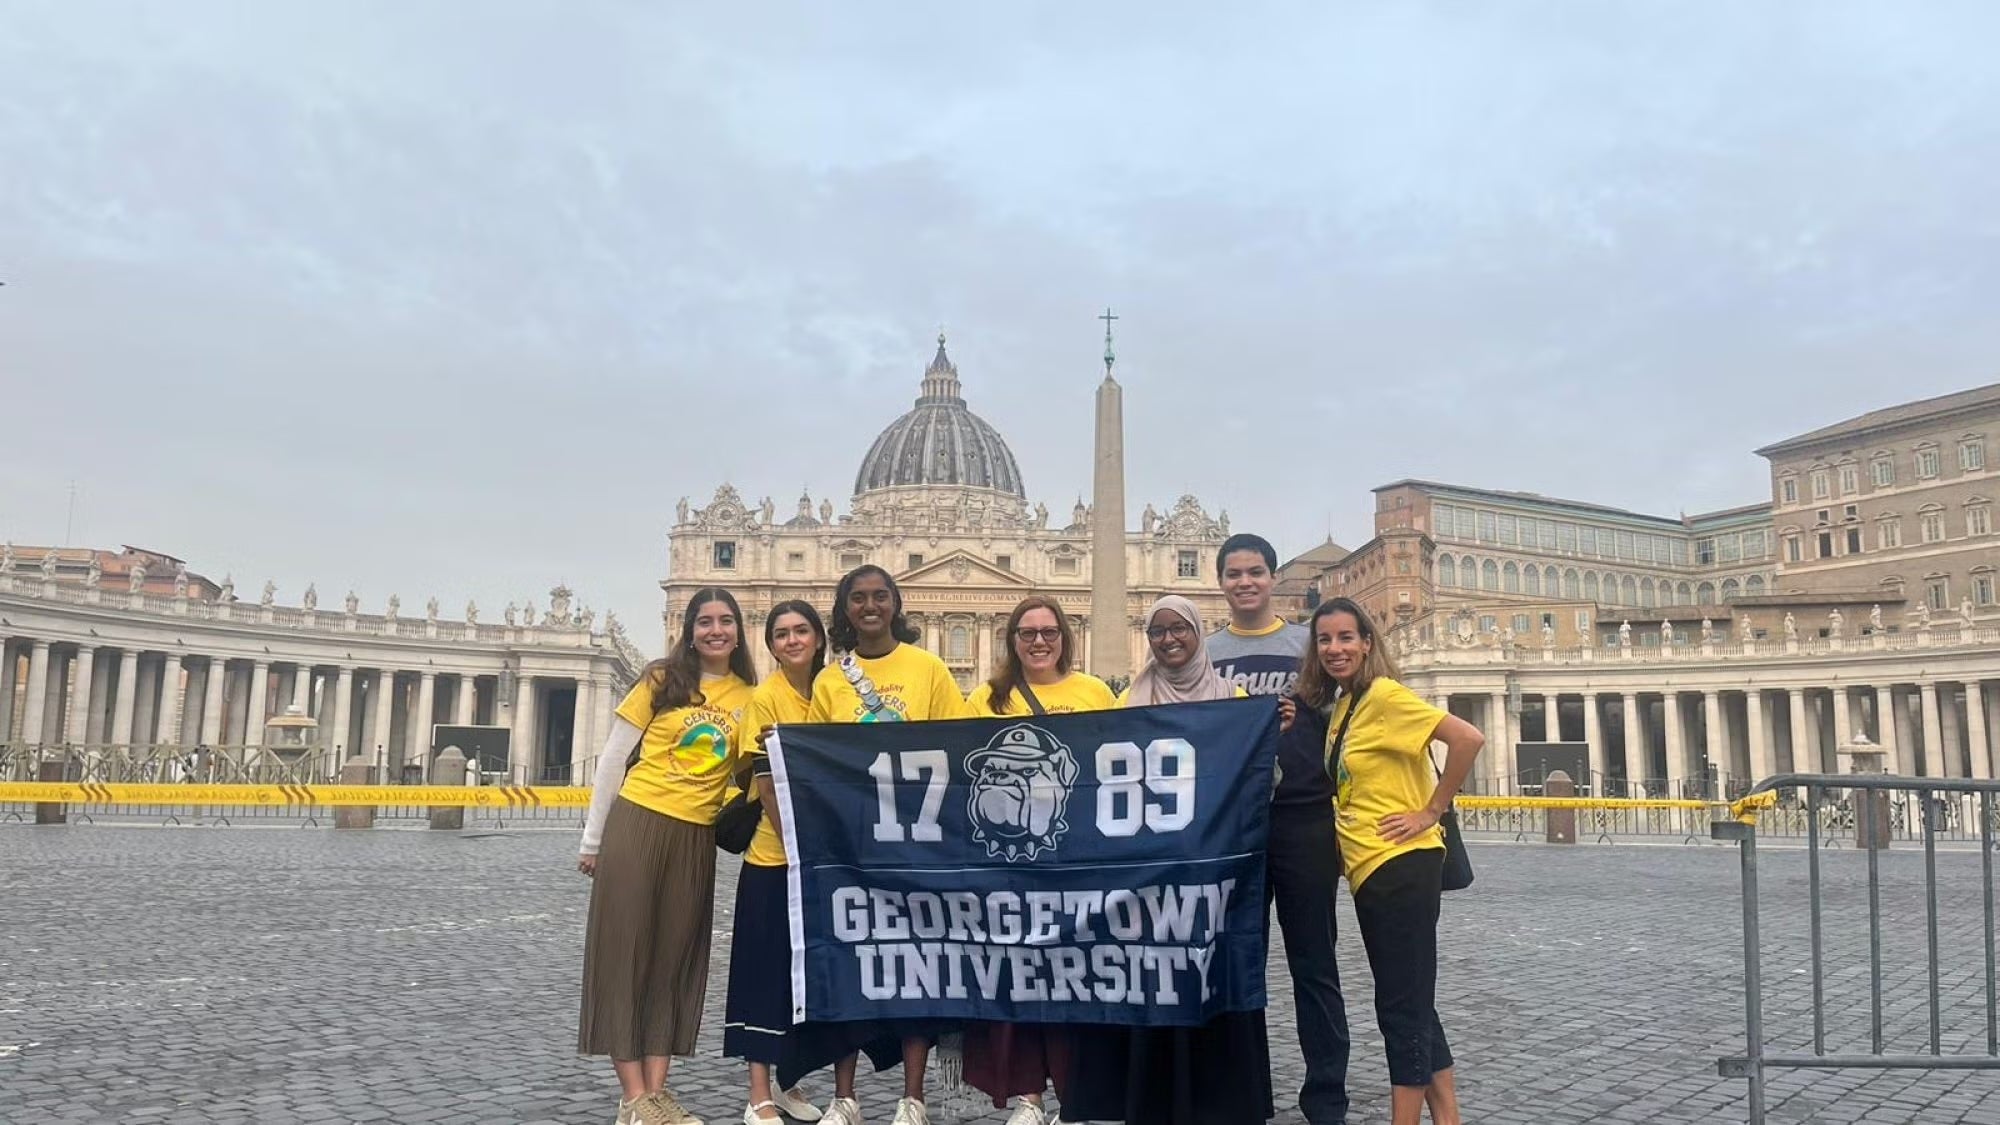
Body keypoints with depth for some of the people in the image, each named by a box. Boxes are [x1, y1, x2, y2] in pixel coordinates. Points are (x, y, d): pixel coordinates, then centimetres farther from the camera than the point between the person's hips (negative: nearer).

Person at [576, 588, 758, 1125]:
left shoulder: (748, 697, 5)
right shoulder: (660, 681, -1)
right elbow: (613, 759, 2)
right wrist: (593, 839, 1)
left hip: (696, 836, 3)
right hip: (636, 823, -2)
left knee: (675, 960, 7)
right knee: (624, 954, -1)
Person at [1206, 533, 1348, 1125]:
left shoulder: (1306, 644, 5)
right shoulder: (1204, 653, 9)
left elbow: (1335, 728, 6)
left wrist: (1339, 811, 0)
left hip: (1303, 820, -1)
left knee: (1313, 964, 5)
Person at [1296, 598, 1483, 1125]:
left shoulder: (1384, 694, -13)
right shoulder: (1342, 705, 12)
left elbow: (1468, 738, -21)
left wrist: (1430, 811, -16)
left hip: (1401, 865, -9)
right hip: (1368, 868, 10)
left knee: (1402, 1005, -2)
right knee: (1409, 1002, 15)